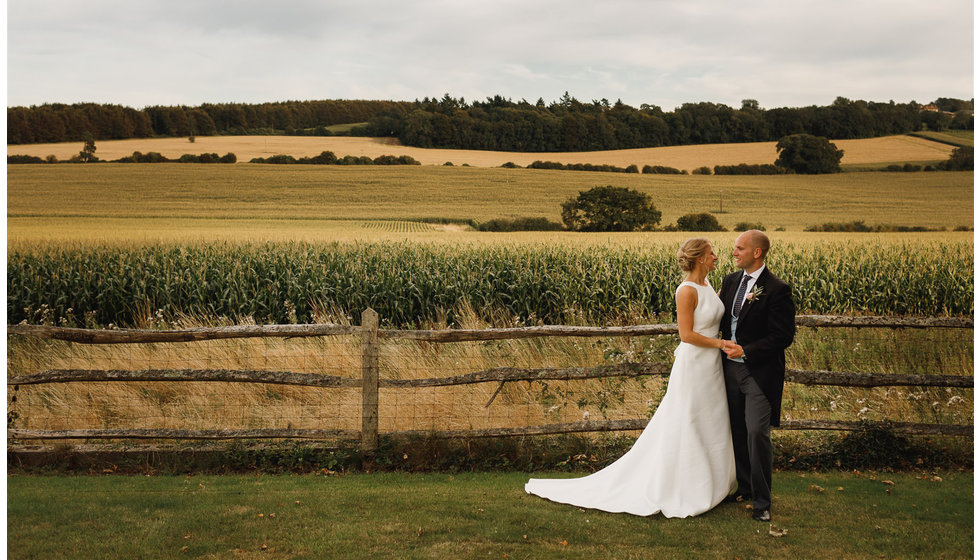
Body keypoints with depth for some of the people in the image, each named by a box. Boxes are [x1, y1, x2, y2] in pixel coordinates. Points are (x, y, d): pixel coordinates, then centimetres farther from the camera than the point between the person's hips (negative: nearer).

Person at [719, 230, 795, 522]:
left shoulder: (777, 290, -14)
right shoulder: (731, 281, 7)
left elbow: (783, 337, -15)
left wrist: (746, 351, -20)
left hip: (759, 372, -7)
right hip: (731, 367, 7)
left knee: (756, 433, -7)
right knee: (737, 431, 14)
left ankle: (762, 501, 7)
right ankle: (744, 487, 30)